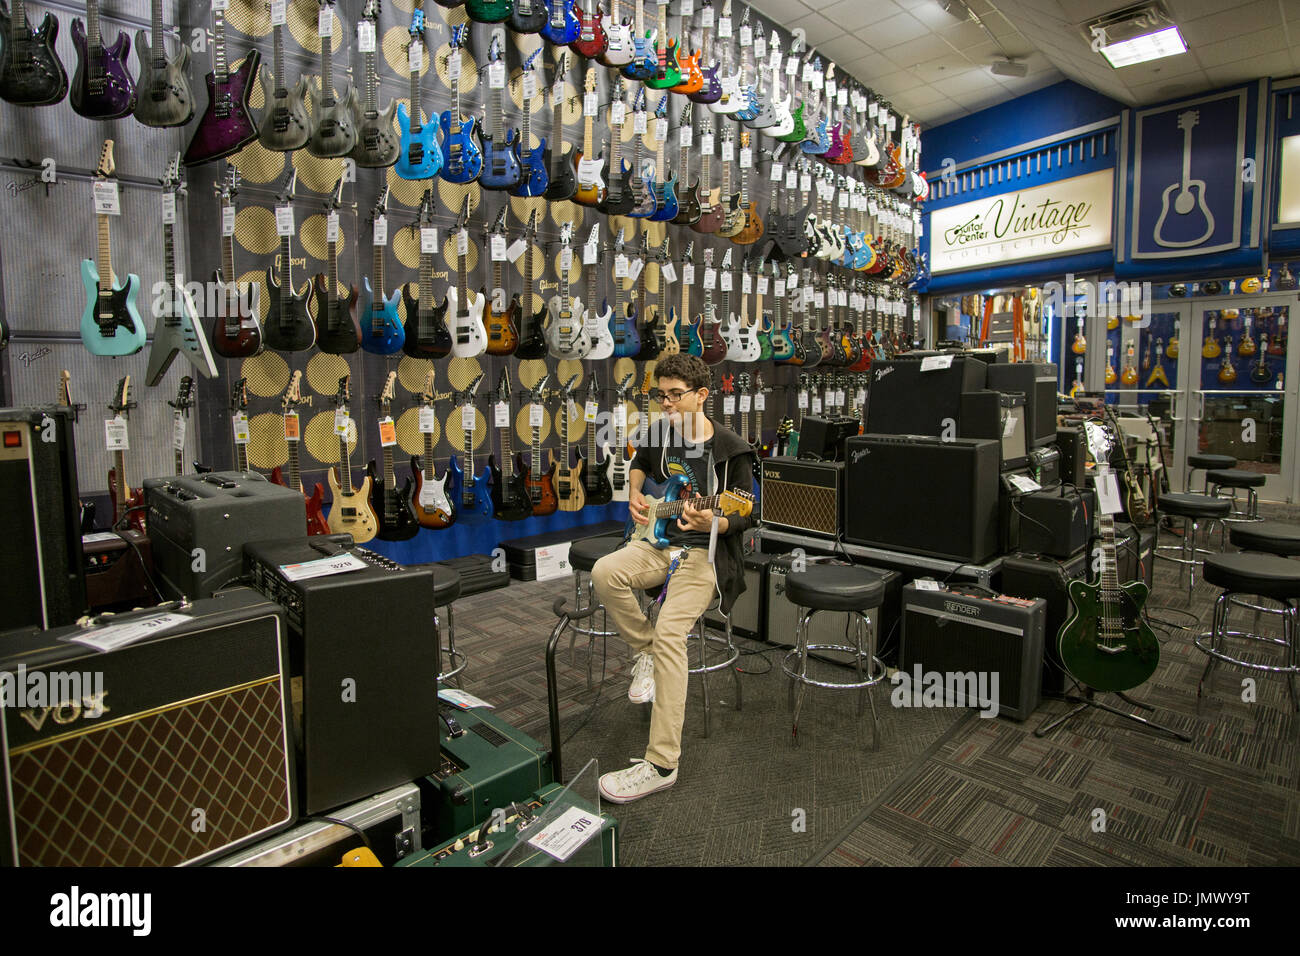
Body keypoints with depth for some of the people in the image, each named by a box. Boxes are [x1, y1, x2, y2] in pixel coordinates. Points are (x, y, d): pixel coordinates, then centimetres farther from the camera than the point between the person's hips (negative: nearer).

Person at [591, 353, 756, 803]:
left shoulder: (730, 449, -9)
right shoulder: (660, 432, 7)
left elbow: (746, 516, -4)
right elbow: (640, 463, 30)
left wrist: (713, 522, -25)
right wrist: (634, 492, 9)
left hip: (706, 551, -5)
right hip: (659, 541, 6)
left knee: (670, 631, -27)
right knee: (604, 573, -27)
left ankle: (661, 764, -19)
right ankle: (646, 652, -1)